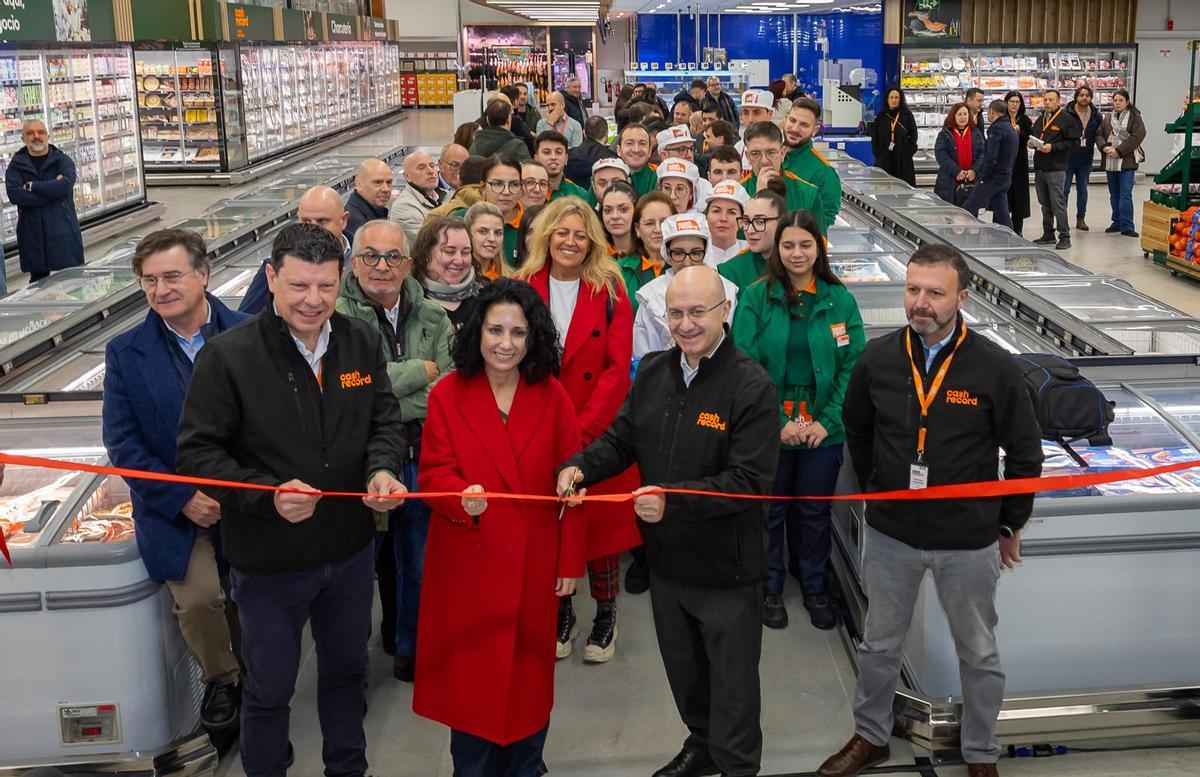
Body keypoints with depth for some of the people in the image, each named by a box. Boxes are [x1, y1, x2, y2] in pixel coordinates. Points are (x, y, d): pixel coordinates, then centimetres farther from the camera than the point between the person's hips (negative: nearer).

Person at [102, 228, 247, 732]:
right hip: (176, 508, 0)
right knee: (198, 597, -17)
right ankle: (219, 679, 13)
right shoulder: (125, 353, 1)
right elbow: (121, 442, -3)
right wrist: (182, 499, -12)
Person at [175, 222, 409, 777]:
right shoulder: (227, 356, -17)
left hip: (352, 549, 5)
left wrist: (382, 469, -18)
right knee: (270, 688, 14)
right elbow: (196, 452, -15)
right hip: (269, 560, -4)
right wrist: (268, 494, -29)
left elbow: (385, 421, 4)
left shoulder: (362, 342, -3)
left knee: (347, 670, 24)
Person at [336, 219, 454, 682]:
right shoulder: (337, 316, -12)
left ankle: (408, 645, 41)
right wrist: (417, 371, -14)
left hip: (420, 462, 4)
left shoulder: (432, 319, 4)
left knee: (418, 565, 19)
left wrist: (382, 407, -18)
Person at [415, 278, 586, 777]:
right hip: (466, 562, -1)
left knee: (528, 670, 13)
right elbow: (434, 472, -7)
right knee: (470, 673, 7)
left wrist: (571, 562, 0)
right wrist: (462, 496, -30)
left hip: (533, 562, 1)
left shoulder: (552, 398, -3)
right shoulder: (447, 395, -5)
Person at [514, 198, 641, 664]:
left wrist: (582, 429, -17)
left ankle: (605, 616, 22)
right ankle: (560, 613, 25)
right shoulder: (524, 288, 1)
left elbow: (618, 367, -8)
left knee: (601, 521, 6)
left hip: (600, 429, -1)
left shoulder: (610, 290, -3)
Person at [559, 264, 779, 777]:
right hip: (666, 559, 6)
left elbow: (749, 479, -23)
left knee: (732, 680, 11)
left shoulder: (751, 386, -18)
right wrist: (580, 466, -13)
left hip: (726, 566, -6)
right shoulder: (652, 372, 2)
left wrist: (673, 500, -32)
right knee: (683, 668, 24)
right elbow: (621, 440, 7)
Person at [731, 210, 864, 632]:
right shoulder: (756, 297, -6)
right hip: (769, 427, -1)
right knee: (771, 508, 13)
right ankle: (771, 585, 31)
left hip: (823, 428, 2)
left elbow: (854, 365, -2)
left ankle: (814, 585, 34)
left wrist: (828, 421, -12)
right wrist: (778, 421, -17)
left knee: (816, 510, 15)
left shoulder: (840, 299, 0)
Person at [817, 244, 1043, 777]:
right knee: (879, 645, 18)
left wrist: (1010, 523, 3)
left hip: (968, 541, -2)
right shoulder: (877, 359, -8)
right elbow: (857, 432, 11)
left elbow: (1024, 452, -3)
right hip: (890, 534, 2)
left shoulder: (996, 368, -14)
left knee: (978, 654, 15)